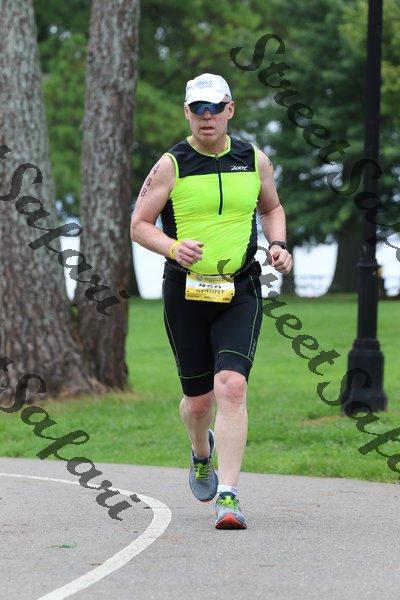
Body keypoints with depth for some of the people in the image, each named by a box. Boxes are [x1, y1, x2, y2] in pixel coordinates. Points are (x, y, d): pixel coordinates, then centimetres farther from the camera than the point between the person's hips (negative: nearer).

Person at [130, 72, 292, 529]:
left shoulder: (255, 160, 5)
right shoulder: (171, 166, -3)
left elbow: (272, 208, 23)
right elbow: (139, 225, 0)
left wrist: (278, 244, 4)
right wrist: (173, 247, -19)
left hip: (240, 293, 0)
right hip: (185, 293, 0)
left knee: (231, 386, -18)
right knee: (198, 398, 8)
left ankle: (228, 494, -18)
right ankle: (201, 453, 44)